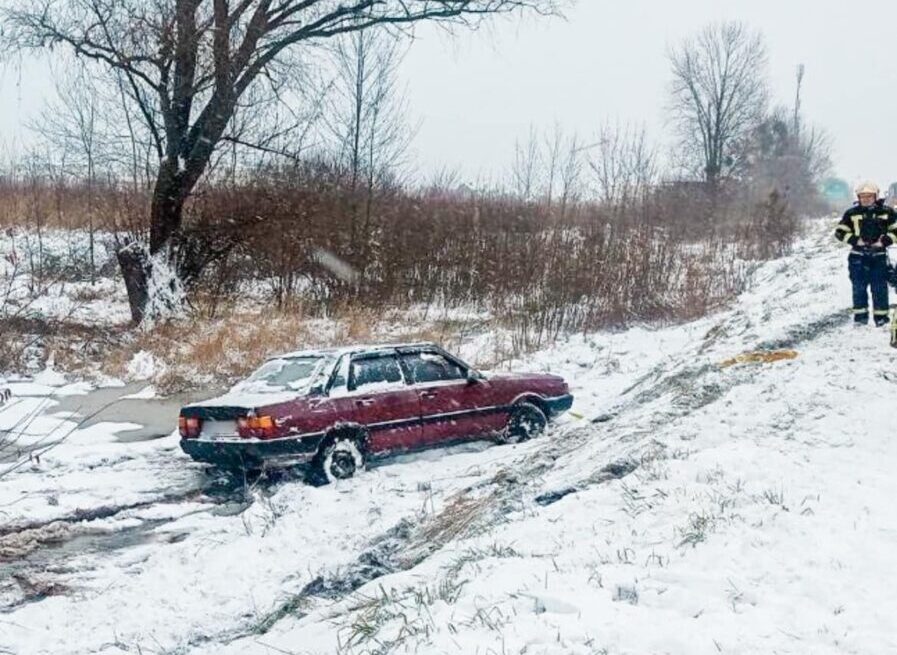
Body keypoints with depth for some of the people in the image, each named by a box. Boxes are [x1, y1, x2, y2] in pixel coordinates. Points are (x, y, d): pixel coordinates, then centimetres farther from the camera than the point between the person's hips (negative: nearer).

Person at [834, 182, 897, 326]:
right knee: (859, 287, 3)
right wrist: (856, 240, -9)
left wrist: (884, 241, -9)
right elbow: (840, 232, 4)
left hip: (879, 256, 0)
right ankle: (860, 316, 10)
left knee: (880, 287, 1)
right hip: (858, 256, 0)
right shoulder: (852, 213, 2)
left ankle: (881, 317, 7)